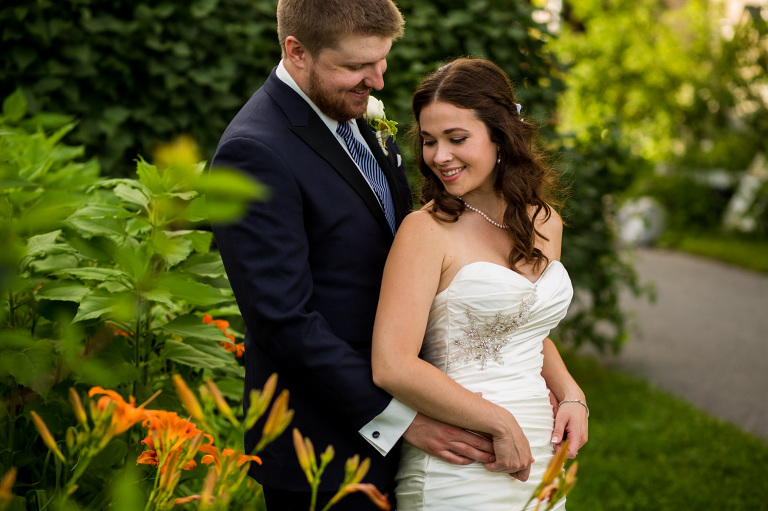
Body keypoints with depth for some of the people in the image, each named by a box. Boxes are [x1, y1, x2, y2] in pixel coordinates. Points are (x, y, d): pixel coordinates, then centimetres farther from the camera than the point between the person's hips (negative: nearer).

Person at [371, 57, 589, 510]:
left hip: (541, 463, 6)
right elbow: (393, 367, -20)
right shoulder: (427, 230, -13)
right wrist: (500, 423, -15)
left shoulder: (545, 222, 7)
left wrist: (572, 396, 3)